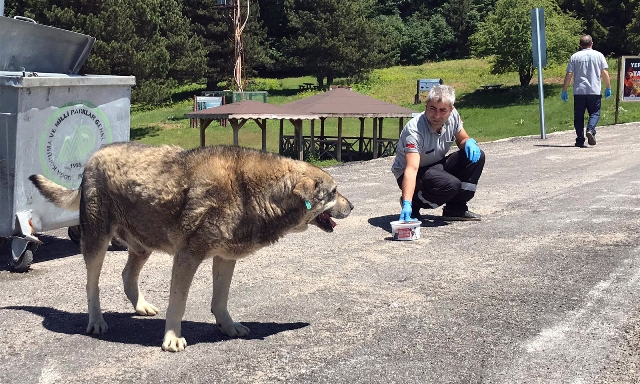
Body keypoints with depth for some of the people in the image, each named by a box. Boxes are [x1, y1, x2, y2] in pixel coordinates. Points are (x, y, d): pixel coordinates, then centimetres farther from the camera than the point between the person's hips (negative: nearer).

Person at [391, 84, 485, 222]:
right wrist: (407, 205, -53)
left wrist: (469, 142, -18)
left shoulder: (453, 116, -11)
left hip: (437, 166, 7)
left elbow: (462, 140, 9)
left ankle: (455, 208, -1)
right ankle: (412, 203, -5)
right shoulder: (414, 130, -31)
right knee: (450, 184, -33)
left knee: (476, 156, -11)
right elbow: (411, 168, -42)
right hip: (416, 174, -7)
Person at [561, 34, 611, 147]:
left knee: (579, 116, 6)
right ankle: (590, 130, -19)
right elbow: (605, 73, 0)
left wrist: (564, 90, 5)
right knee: (594, 113, 8)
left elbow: (569, 74, 0)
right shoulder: (598, 55, 4)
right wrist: (608, 88, 8)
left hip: (579, 91, 1)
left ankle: (580, 140, 4)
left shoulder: (575, 56, 3)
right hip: (595, 91, 0)